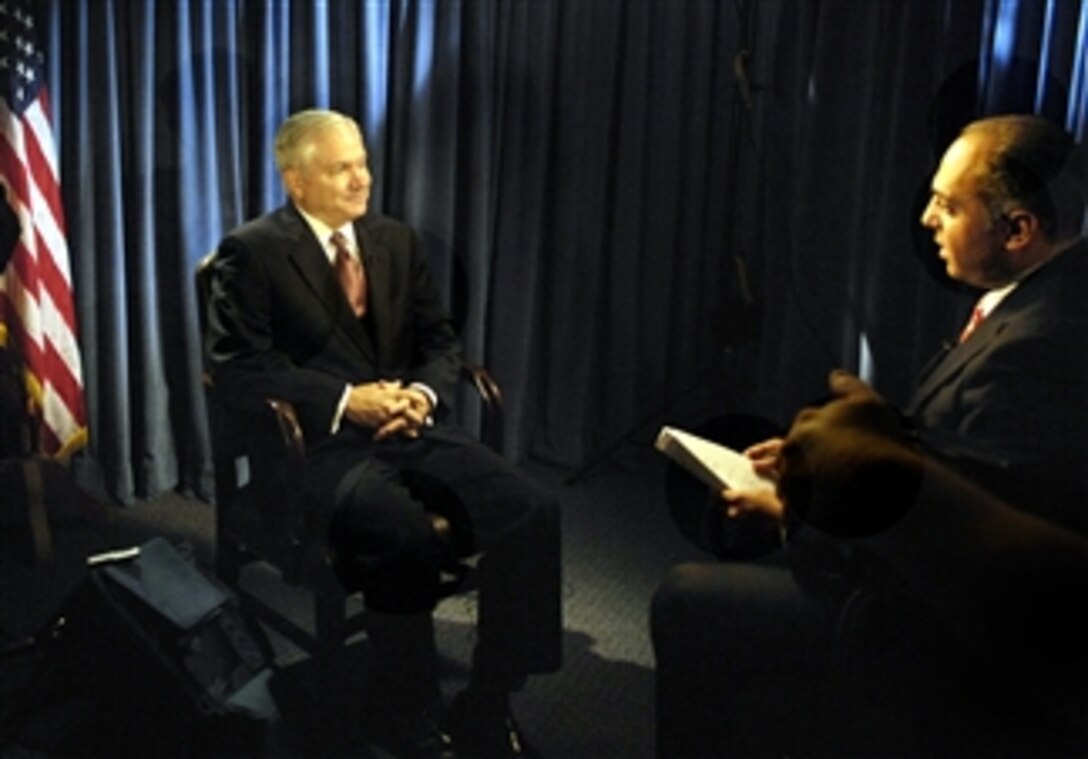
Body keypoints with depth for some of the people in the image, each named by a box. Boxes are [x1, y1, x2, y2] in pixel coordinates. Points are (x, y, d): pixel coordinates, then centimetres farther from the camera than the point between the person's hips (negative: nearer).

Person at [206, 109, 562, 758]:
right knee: (406, 533, -36)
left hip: (413, 427, 5)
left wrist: (425, 393, -6)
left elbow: (441, 341, 17)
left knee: (532, 510, -20)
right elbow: (239, 365, -10)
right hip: (321, 440, -5)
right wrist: (345, 400, -17)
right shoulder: (254, 252, 0)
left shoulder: (397, 240, 16)